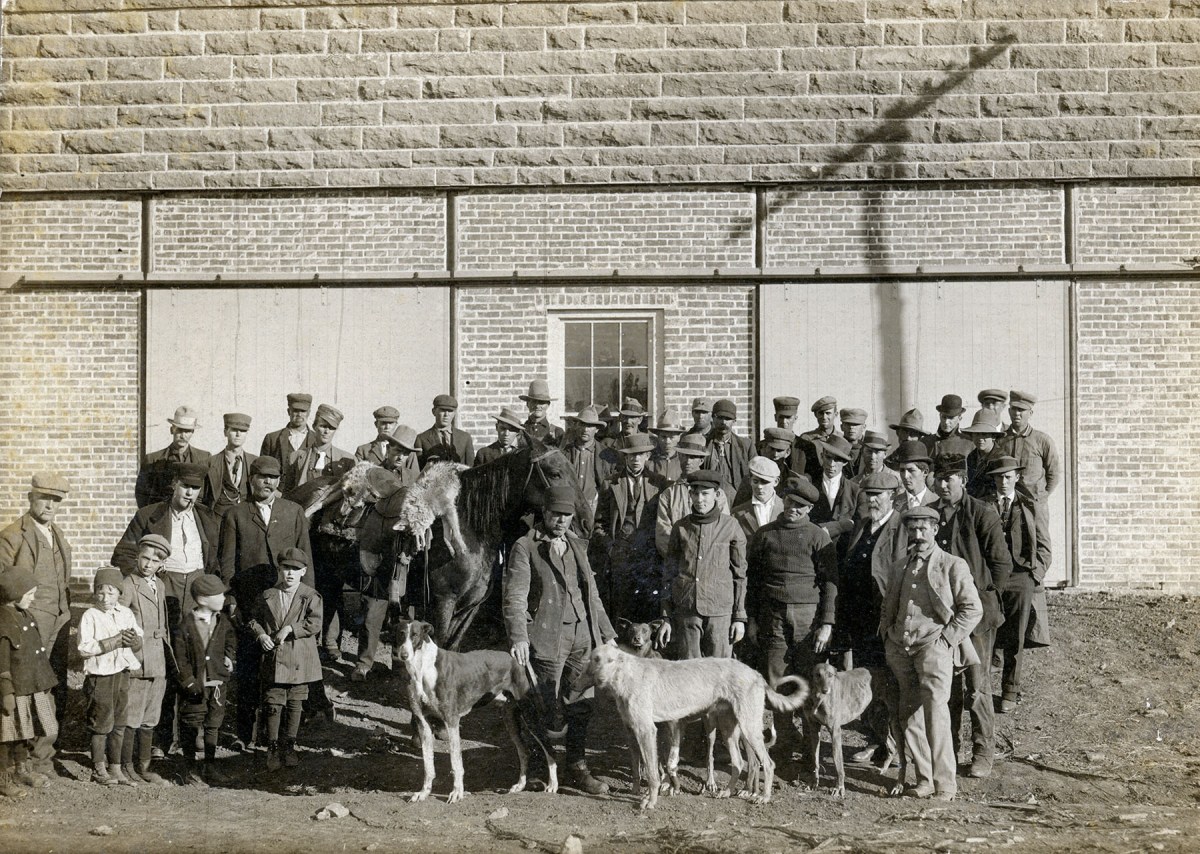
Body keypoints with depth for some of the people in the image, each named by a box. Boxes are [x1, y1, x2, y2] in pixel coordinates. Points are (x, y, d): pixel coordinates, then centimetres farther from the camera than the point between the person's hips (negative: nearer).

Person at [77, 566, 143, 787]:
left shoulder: (126, 614, 7)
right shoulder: (90, 616, -7)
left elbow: (139, 642, 11)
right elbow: (84, 648, -16)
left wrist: (134, 641, -13)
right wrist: (115, 641, -21)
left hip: (122, 673, 5)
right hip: (99, 675, -5)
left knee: (119, 724, 9)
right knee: (101, 724, 1)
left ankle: (115, 769, 18)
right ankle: (99, 769, 14)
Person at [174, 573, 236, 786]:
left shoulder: (222, 621, 2)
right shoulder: (186, 624, -14)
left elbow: (231, 639, 23)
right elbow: (180, 656, -11)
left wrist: (229, 657, 8)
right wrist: (189, 682, -13)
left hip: (218, 682, 5)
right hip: (195, 686, -5)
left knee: (213, 725, 11)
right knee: (191, 726, 5)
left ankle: (210, 768, 21)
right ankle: (190, 769, 17)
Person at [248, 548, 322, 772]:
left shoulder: (310, 596, -1)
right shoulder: (267, 596, 6)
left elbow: (314, 623, -12)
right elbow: (254, 619, 12)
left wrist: (289, 629, -19)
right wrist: (261, 634, -7)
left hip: (299, 660, -1)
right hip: (273, 659, 1)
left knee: (295, 704, 9)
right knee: (273, 703, 0)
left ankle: (289, 746, 22)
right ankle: (273, 747, 11)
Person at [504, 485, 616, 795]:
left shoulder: (577, 547, 18)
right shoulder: (525, 548, -2)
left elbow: (592, 595, 22)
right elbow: (514, 597, -11)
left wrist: (607, 634, 17)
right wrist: (518, 637, -24)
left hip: (583, 636, 5)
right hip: (547, 638, -5)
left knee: (581, 707, 6)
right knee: (545, 706, -1)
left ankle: (577, 767, 16)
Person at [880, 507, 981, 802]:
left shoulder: (952, 566, 2)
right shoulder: (897, 568, 19)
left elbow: (972, 609, -1)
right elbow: (886, 608, 29)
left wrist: (946, 638, -8)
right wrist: (888, 636, 14)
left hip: (933, 646, -5)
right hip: (899, 650, 5)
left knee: (934, 709, -15)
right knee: (909, 714, 3)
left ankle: (944, 783, -12)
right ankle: (920, 780, 9)